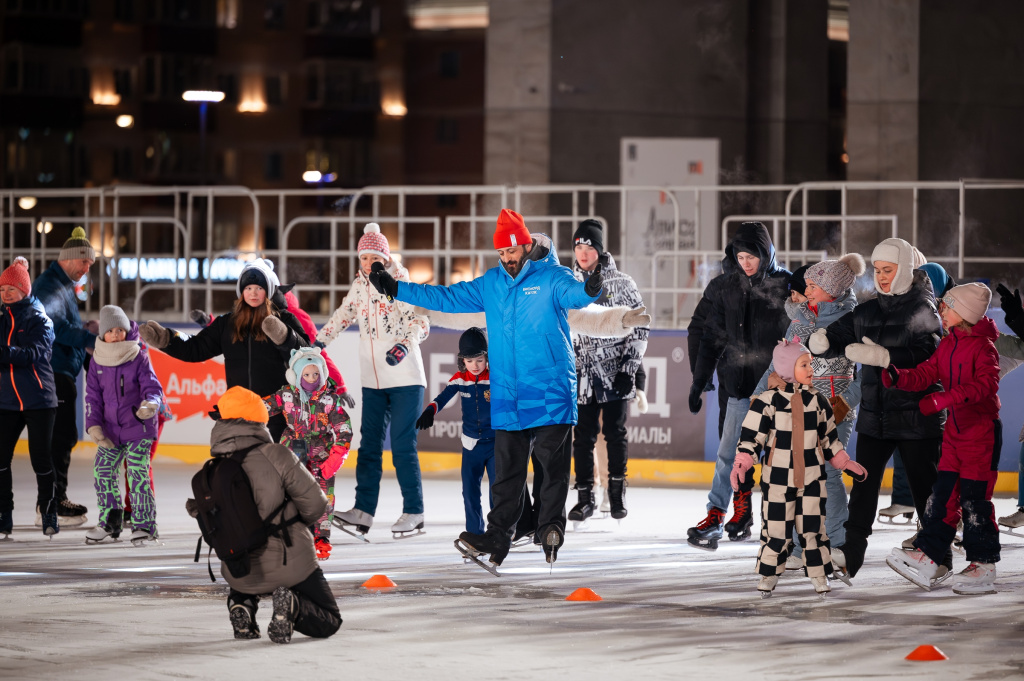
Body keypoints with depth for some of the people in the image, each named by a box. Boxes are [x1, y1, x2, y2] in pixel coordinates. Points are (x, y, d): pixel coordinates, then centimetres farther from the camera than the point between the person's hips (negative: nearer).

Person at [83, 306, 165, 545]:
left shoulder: (139, 358, -6)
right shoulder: (97, 361, 4)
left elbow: (152, 387, -9)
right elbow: (93, 396, 9)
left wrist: (150, 404, -31)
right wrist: (93, 425, -1)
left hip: (138, 428, -5)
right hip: (110, 430, 5)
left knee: (137, 475, -10)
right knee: (103, 471, 3)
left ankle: (144, 525, -3)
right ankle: (109, 522, 17)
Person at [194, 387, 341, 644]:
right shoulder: (275, 455, -14)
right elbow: (315, 504, -10)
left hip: (240, 574, 4)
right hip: (290, 564, -4)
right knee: (328, 623, 14)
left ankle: (241, 605, 7)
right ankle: (292, 606, -17)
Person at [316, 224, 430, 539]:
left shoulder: (401, 283, -8)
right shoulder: (360, 285, 8)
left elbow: (420, 321, -15)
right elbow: (343, 315, 20)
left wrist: (405, 345, -32)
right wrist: (318, 342, 16)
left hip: (404, 377, -6)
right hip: (373, 379, 6)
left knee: (402, 446, -6)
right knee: (369, 443, 3)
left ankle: (413, 512, 0)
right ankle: (363, 510, 4)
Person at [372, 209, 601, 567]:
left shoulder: (552, 278, -3)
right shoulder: (490, 284, 13)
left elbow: (572, 293, -25)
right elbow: (447, 297, 19)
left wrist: (590, 289, -49)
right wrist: (397, 289, 17)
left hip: (550, 392, -5)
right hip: (507, 395, 5)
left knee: (551, 459, -11)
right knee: (506, 468, 6)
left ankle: (551, 528, -8)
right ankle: (497, 538, 7)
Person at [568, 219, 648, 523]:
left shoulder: (621, 283, -2)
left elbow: (640, 329, -1)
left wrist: (629, 367, -8)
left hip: (615, 374, -3)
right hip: (582, 373, 3)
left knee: (615, 434, 0)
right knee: (583, 436, 3)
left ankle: (617, 490, 15)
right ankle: (586, 497, 11)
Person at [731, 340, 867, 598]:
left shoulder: (818, 400, 6)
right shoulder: (767, 401, -7)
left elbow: (829, 438, 16)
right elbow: (751, 436, -5)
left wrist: (846, 464, 14)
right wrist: (741, 465, -16)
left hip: (812, 477, 3)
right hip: (777, 477, -3)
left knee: (813, 527, 2)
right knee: (776, 528, -1)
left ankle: (819, 576, 12)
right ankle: (768, 575, 13)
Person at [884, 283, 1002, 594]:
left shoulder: (983, 346, -14)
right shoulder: (947, 345, 12)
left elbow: (986, 384, -28)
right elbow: (925, 374, 6)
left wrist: (946, 398, -38)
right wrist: (898, 377, -14)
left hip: (982, 430, -8)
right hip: (955, 428, 8)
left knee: (974, 498, -5)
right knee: (943, 493, 4)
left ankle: (984, 566, 3)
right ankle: (929, 557, 5)